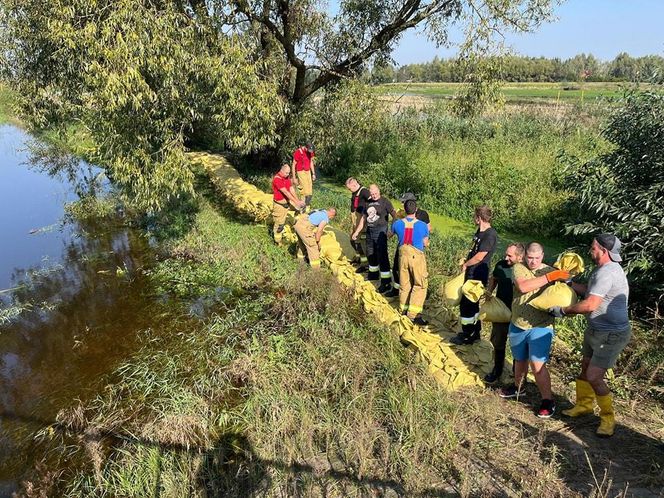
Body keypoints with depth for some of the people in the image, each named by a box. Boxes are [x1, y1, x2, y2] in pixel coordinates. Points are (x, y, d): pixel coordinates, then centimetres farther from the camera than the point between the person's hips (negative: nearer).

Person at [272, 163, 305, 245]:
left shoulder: (286, 177, 5)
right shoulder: (277, 179, -22)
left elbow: (291, 189, 3)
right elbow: (285, 192, -26)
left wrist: (298, 200, -7)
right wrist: (295, 201, -27)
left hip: (286, 202, 8)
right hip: (279, 204, -8)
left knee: (283, 221, 17)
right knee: (279, 222, 2)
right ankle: (278, 241, 14)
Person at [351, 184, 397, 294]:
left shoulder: (385, 201, -6)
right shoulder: (368, 203, 13)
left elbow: (394, 214, -12)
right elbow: (364, 218, 21)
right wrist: (357, 232, 21)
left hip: (380, 231, -7)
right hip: (369, 231, 7)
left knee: (382, 256, -9)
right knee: (370, 254, 17)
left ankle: (386, 282, -6)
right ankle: (373, 274, 37)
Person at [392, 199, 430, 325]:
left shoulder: (397, 223, -6)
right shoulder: (423, 226, -12)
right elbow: (425, 244, 0)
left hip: (403, 255, 3)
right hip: (417, 256, -3)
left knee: (404, 283, 17)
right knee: (420, 285, 6)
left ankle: (403, 308, 29)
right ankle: (414, 313, -2)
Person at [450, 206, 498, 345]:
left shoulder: (490, 235, -20)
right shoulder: (480, 231, 10)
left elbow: (479, 257, -22)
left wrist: (465, 265, -8)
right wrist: (466, 262, 2)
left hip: (477, 275, -10)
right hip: (471, 273, 10)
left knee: (466, 303, -2)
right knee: (472, 303, 18)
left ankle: (467, 335, 11)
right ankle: (475, 333, 31)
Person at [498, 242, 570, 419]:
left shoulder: (552, 271, -4)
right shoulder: (518, 268, -5)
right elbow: (523, 286, -25)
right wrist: (549, 277, -28)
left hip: (540, 327, -3)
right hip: (517, 325, 3)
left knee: (537, 364, -11)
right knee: (520, 360, 21)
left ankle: (548, 401, 6)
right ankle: (518, 387, 45)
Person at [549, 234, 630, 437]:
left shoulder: (606, 273, -26)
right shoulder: (605, 269, 9)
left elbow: (590, 305, -30)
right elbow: (590, 291, 18)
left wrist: (563, 310, -19)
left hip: (611, 335, -10)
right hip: (595, 330, 10)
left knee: (594, 377, -9)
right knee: (585, 368, 19)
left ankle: (608, 418, 10)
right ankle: (583, 405, 36)